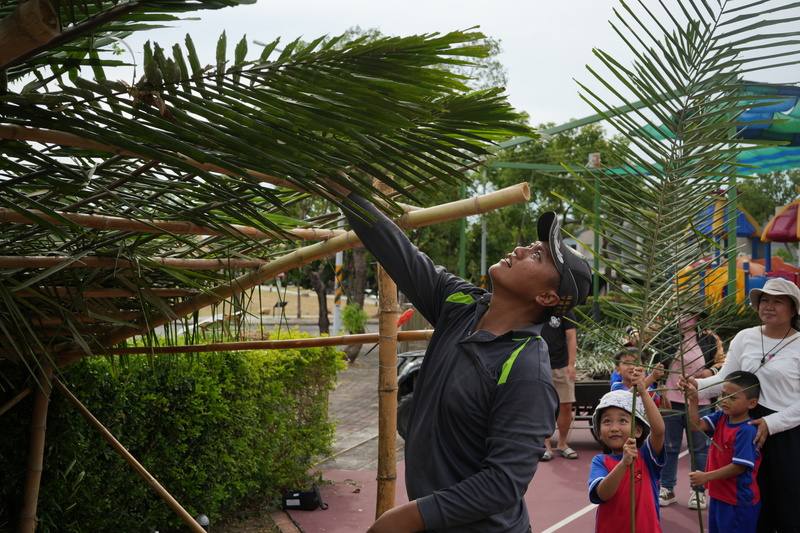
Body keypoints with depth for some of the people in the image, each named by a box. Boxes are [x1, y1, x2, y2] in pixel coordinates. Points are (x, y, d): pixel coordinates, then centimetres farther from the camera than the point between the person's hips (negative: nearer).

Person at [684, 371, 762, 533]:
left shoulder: (747, 431, -23)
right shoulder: (720, 418, 0)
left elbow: (739, 467, -24)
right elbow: (697, 425, -9)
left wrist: (706, 477, -21)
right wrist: (693, 401, -22)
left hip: (739, 502, -7)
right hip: (718, 495, 7)